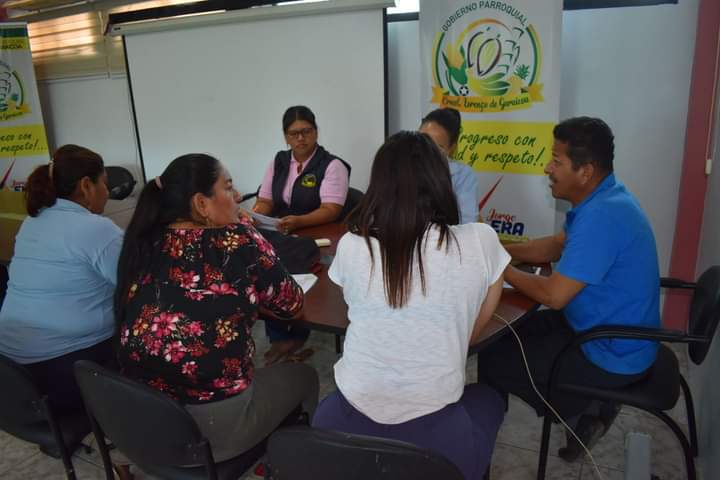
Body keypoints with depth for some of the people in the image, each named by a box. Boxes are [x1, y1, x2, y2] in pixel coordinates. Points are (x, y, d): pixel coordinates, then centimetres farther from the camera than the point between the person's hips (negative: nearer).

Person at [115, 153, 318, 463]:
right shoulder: (236, 239, -15)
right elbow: (291, 305, -3)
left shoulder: (144, 243, -1)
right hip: (214, 426, -6)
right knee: (303, 376, 21)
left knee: (263, 369, 30)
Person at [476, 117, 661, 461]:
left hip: (613, 354, -10)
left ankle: (582, 411, 10)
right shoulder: (602, 199, 1)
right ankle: (585, 403, 20)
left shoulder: (601, 216, -31)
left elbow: (553, 295, -29)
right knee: (510, 334, 19)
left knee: (492, 361, -4)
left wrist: (502, 270, -13)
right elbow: (556, 246, 13)